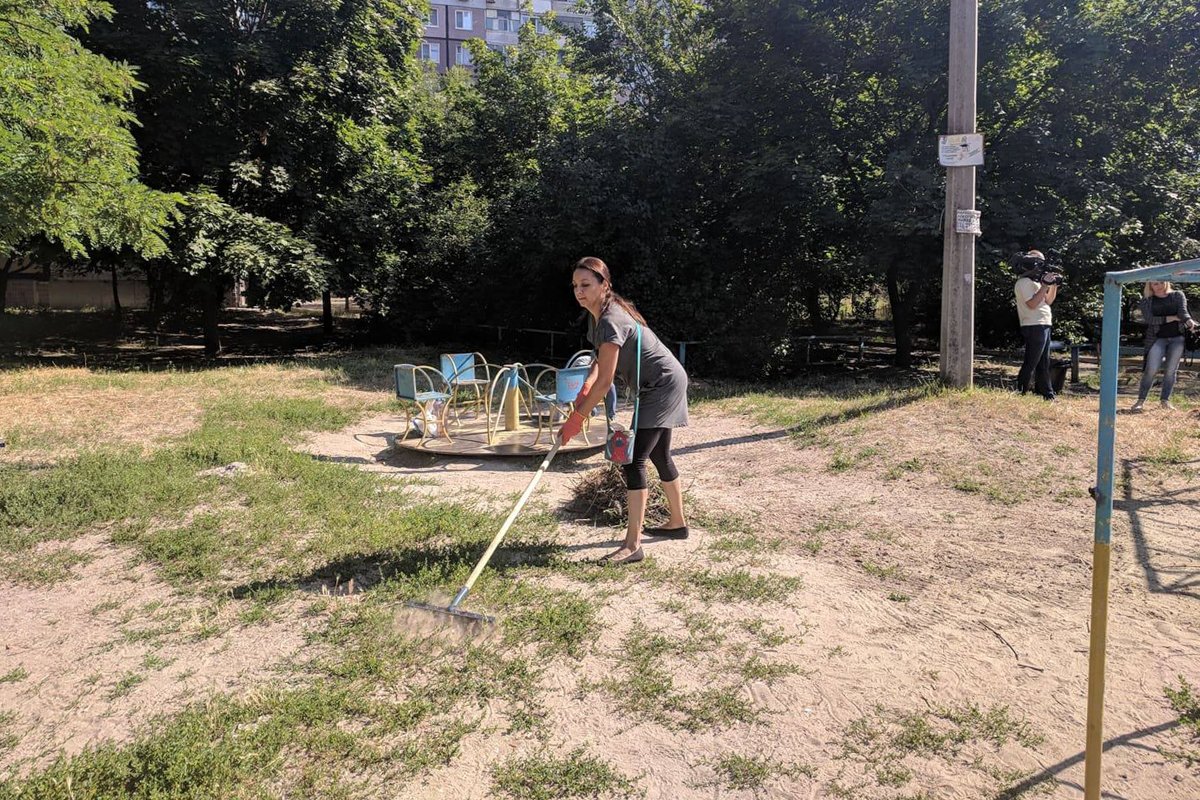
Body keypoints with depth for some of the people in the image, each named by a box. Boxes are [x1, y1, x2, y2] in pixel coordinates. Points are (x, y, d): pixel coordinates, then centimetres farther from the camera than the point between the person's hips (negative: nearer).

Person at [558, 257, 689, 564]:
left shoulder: (611, 321, -27)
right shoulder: (597, 314, 4)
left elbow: (605, 381, -27)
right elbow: (601, 359, 11)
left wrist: (576, 418, -22)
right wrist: (586, 387, -7)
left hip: (663, 385, -10)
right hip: (659, 385, 10)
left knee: (634, 458, -16)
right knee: (659, 456, 19)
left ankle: (632, 545, -15)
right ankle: (677, 523, 35)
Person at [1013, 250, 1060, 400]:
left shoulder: (1035, 282, 19)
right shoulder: (1024, 282, -10)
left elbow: (1048, 301, 22)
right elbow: (1032, 304, -21)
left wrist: (1054, 285, 9)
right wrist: (1045, 285, -18)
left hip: (1044, 326, 10)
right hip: (1034, 327, -10)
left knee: (1044, 364, 13)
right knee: (1030, 364, -10)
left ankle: (1048, 395, 19)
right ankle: (1019, 393, -8)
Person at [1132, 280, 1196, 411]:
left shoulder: (1178, 295, 10)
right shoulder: (1146, 301, 6)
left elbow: (1183, 312, -5)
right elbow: (1148, 319, -8)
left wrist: (1189, 321, -27)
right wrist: (1171, 318, -13)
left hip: (1177, 338, 2)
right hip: (1157, 339, -2)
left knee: (1170, 370, 1)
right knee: (1151, 369, -11)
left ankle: (1165, 400, 9)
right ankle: (1141, 400, -6)